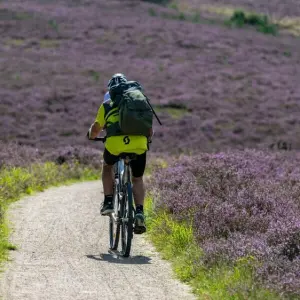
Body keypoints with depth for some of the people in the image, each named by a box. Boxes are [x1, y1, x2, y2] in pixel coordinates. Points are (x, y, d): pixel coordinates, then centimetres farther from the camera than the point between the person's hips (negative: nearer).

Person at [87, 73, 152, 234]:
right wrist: (146, 138, 47)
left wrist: (91, 135, 37)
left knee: (107, 166, 33)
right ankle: (139, 212, 2)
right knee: (137, 180, 23)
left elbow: (96, 128, 14)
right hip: (139, 145, 1)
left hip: (114, 144, -1)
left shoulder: (107, 104, 18)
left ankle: (108, 202, 22)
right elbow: (149, 131, 25)